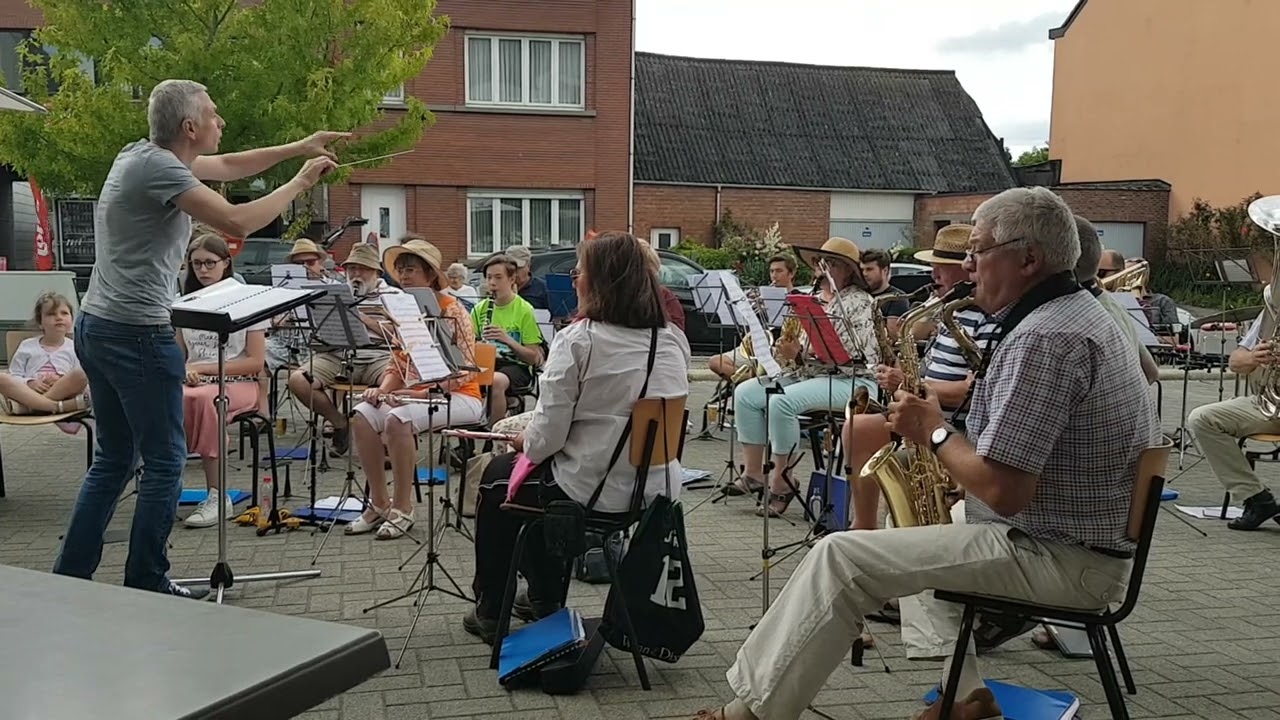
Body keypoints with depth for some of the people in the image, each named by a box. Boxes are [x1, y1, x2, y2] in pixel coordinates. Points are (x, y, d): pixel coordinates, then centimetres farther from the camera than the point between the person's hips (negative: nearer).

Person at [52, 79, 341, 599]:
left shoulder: (141, 154, 13)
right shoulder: (158, 168, -16)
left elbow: (226, 167, 23)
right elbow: (238, 222, -24)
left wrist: (298, 148, 18)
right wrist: (300, 183, -11)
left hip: (95, 326, 10)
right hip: (137, 334, -10)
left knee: (114, 459, 16)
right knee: (164, 461, 0)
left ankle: (69, 577, 20)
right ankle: (146, 585, 7)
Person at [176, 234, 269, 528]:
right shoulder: (186, 304, 18)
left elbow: (256, 362, -3)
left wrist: (206, 368, -12)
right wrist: (185, 370, -8)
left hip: (238, 383, -3)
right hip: (193, 382, 4)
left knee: (201, 398, -39)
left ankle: (217, 496, -34)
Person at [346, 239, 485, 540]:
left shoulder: (451, 311, -11)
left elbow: (462, 371, -17)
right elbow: (398, 364, 15)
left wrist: (424, 392, -27)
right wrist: (382, 389, -6)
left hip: (458, 396, -7)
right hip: (414, 393, 7)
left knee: (397, 419, -32)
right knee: (363, 415, -17)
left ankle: (402, 508, -18)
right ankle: (379, 504, -7)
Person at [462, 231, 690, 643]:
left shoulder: (578, 340, -18)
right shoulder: (674, 340, 0)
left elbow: (547, 436, -19)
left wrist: (525, 442, 6)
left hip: (593, 491, -6)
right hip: (657, 488, 7)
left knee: (498, 477, 23)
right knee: (546, 468, 33)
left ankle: (489, 610, 33)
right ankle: (544, 597, 42)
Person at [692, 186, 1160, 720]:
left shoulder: (1043, 337, -22)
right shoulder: (1082, 314, 12)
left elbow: (1002, 491, -28)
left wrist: (934, 432, -12)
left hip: (1062, 558, -11)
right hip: (1091, 539, 11)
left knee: (842, 555, -12)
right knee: (929, 523, 32)